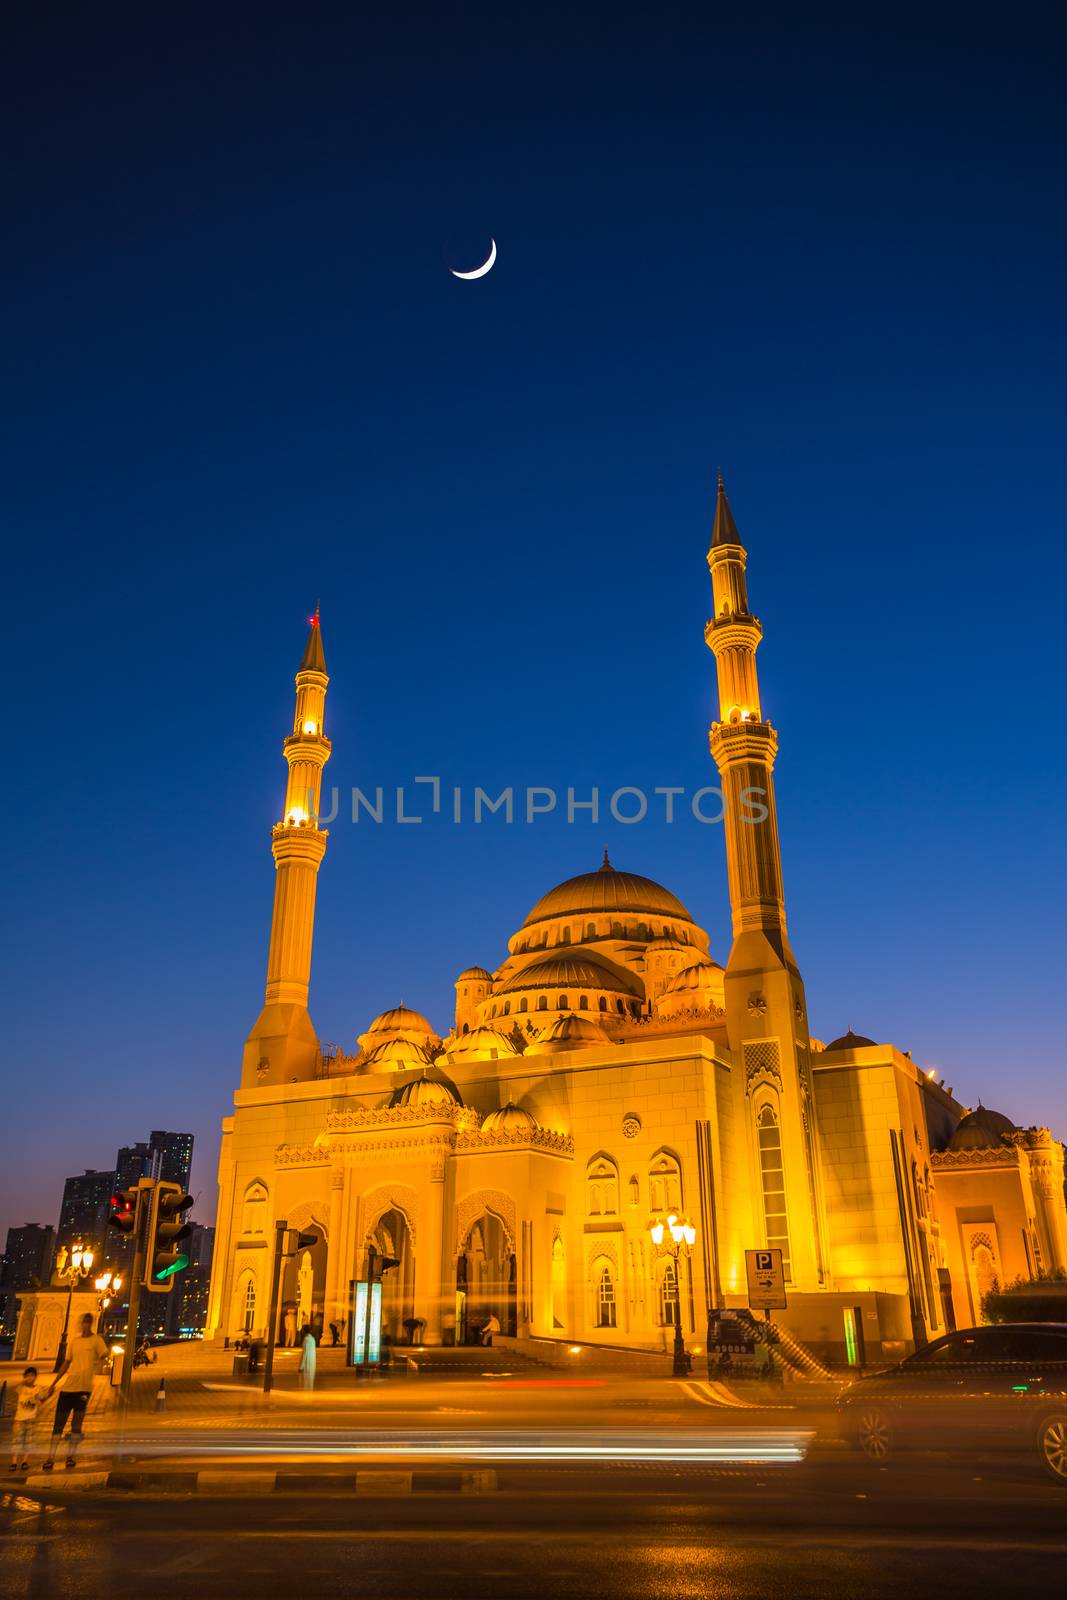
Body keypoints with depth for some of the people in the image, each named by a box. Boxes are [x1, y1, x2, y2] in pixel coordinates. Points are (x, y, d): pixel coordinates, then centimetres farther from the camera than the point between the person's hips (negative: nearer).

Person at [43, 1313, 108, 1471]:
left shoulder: (96, 1340, 3)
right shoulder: (74, 1341, 17)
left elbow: (104, 1357, -7)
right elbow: (66, 1363, 21)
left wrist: (100, 1365, -28)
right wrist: (54, 1383, 18)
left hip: (84, 1386, -4)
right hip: (67, 1386, 4)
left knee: (77, 1423, -2)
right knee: (58, 1422, 1)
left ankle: (70, 1456, 4)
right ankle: (51, 1458, 4)